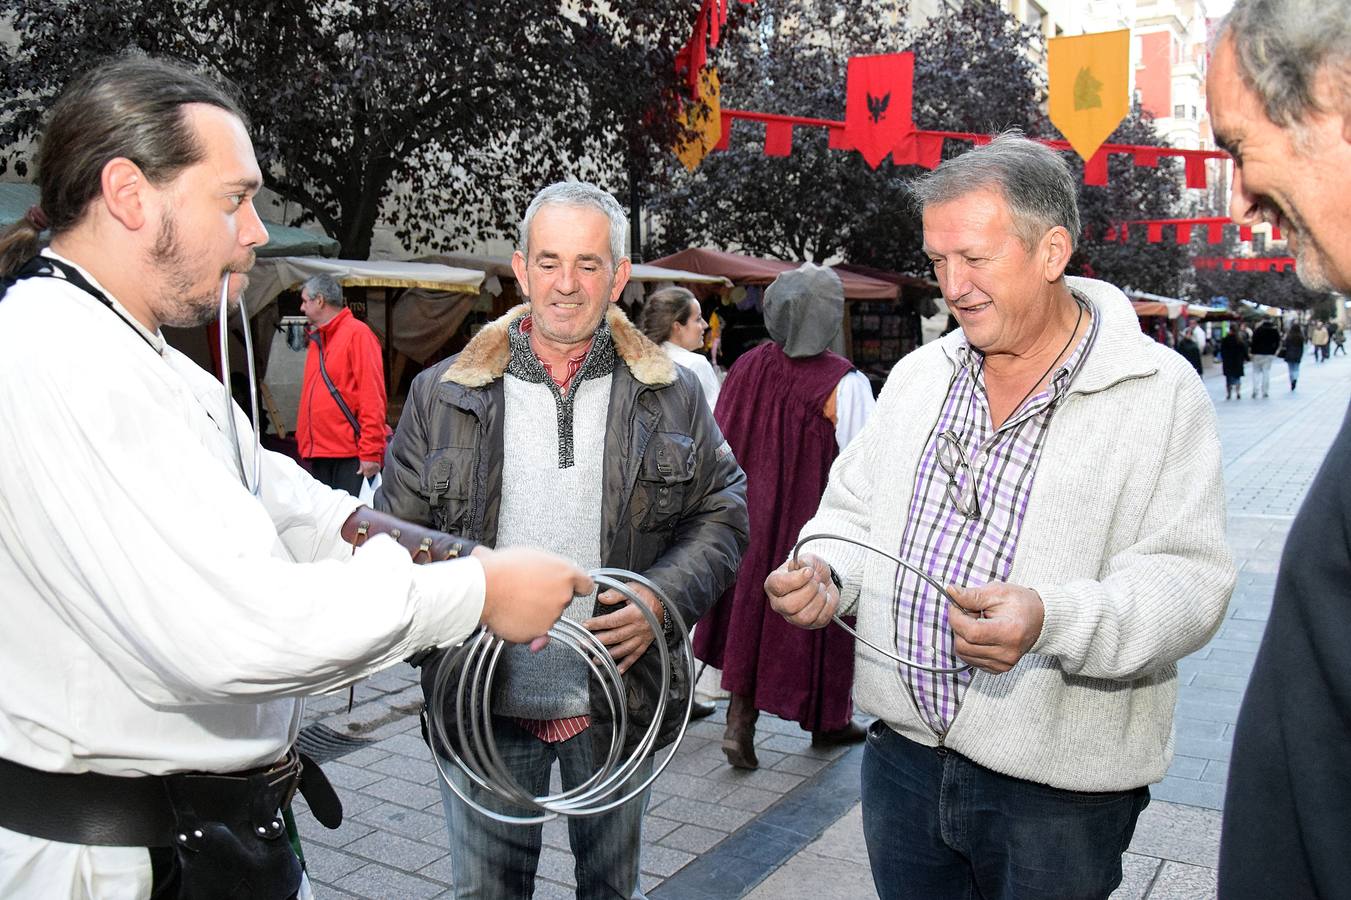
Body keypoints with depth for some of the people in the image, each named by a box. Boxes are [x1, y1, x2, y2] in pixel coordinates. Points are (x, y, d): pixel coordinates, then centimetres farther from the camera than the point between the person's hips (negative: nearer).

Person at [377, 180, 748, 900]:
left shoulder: (673, 395, 0)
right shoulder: (442, 395, -2)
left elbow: (723, 511, 4)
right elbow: (396, 531, 2)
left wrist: (665, 596, -13)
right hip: (485, 705, 0)